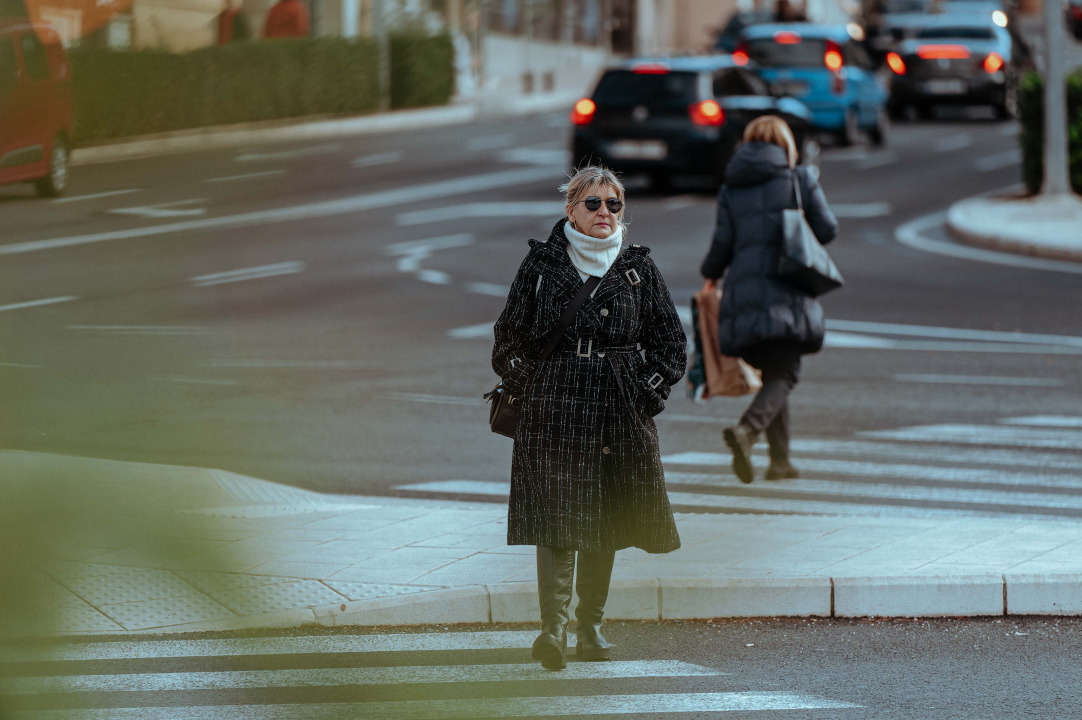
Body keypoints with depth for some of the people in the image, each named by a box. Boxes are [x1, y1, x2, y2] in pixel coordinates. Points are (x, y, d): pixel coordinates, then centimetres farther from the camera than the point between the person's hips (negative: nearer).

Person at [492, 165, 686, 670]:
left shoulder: (638, 268, 7)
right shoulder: (543, 263, 3)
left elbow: (672, 344, 12)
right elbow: (509, 339, 9)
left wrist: (646, 393, 2)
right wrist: (530, 392, -1)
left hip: (620, 415, 2)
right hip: (554, 408, -2)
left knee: (606, 522, 7)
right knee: (557, 516, -14)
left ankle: (590, 625, 19)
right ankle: (553, 628, -21)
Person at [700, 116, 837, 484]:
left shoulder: (731, 189, 9)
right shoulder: (799, 180, 3)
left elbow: (723, 241, 6)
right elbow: (827, 229, 4)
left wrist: (710, 275, 25)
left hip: (743, 288, 4)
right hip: (785, 292, -4)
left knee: (774, 372, 14)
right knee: (783, 374, -4)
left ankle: (780, 460, 10)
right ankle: (747, 429, -30)